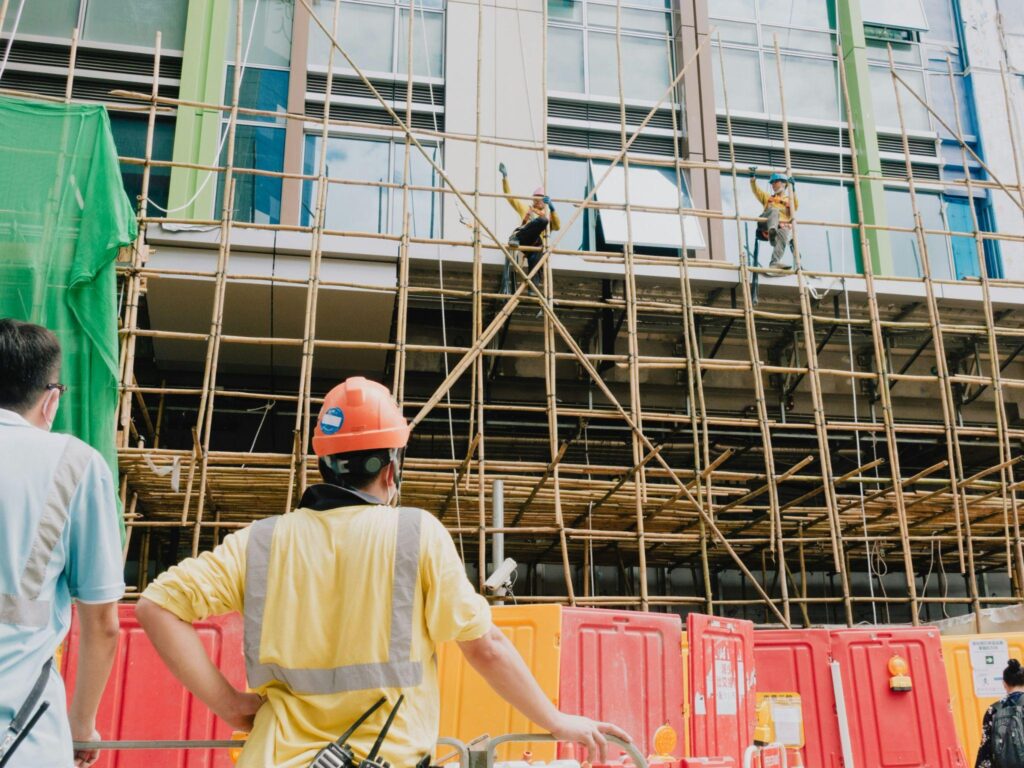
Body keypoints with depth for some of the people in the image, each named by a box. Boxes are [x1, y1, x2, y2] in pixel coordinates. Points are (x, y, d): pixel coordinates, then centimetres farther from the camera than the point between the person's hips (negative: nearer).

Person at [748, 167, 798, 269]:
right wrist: (752, 176, 8)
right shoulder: (768, 197, 38)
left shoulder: (789, 200, 31)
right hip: (767, 225, 1)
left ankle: (775, 262, -54)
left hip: (783, 227, -1)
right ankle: (772, 231, -62)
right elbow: (756, 190, 23)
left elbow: (795, 207, 7)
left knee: (783, 234, -37)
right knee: (774, 210, -31)